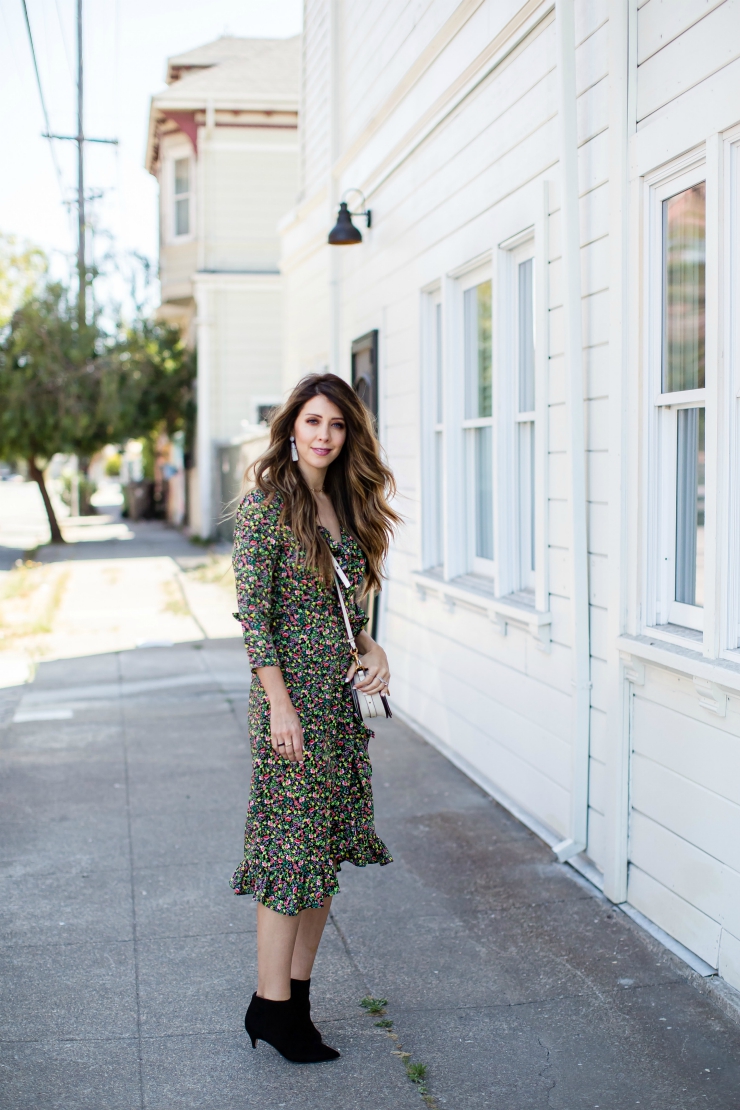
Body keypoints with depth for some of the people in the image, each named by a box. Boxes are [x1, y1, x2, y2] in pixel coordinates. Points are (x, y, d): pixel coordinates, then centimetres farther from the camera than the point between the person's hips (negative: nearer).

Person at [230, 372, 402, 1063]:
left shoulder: (346, 506, 13)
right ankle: (271, 1007, 9)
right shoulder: (267, 504, -9)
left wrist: (372, 648, 1)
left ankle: (296, 997, 22)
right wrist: (280, 704, -18)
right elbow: (252, 613, -13)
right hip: (291, 693, -8)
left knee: (330, 848, 11)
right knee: (293, 848, -3)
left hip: (341, 697, 8)